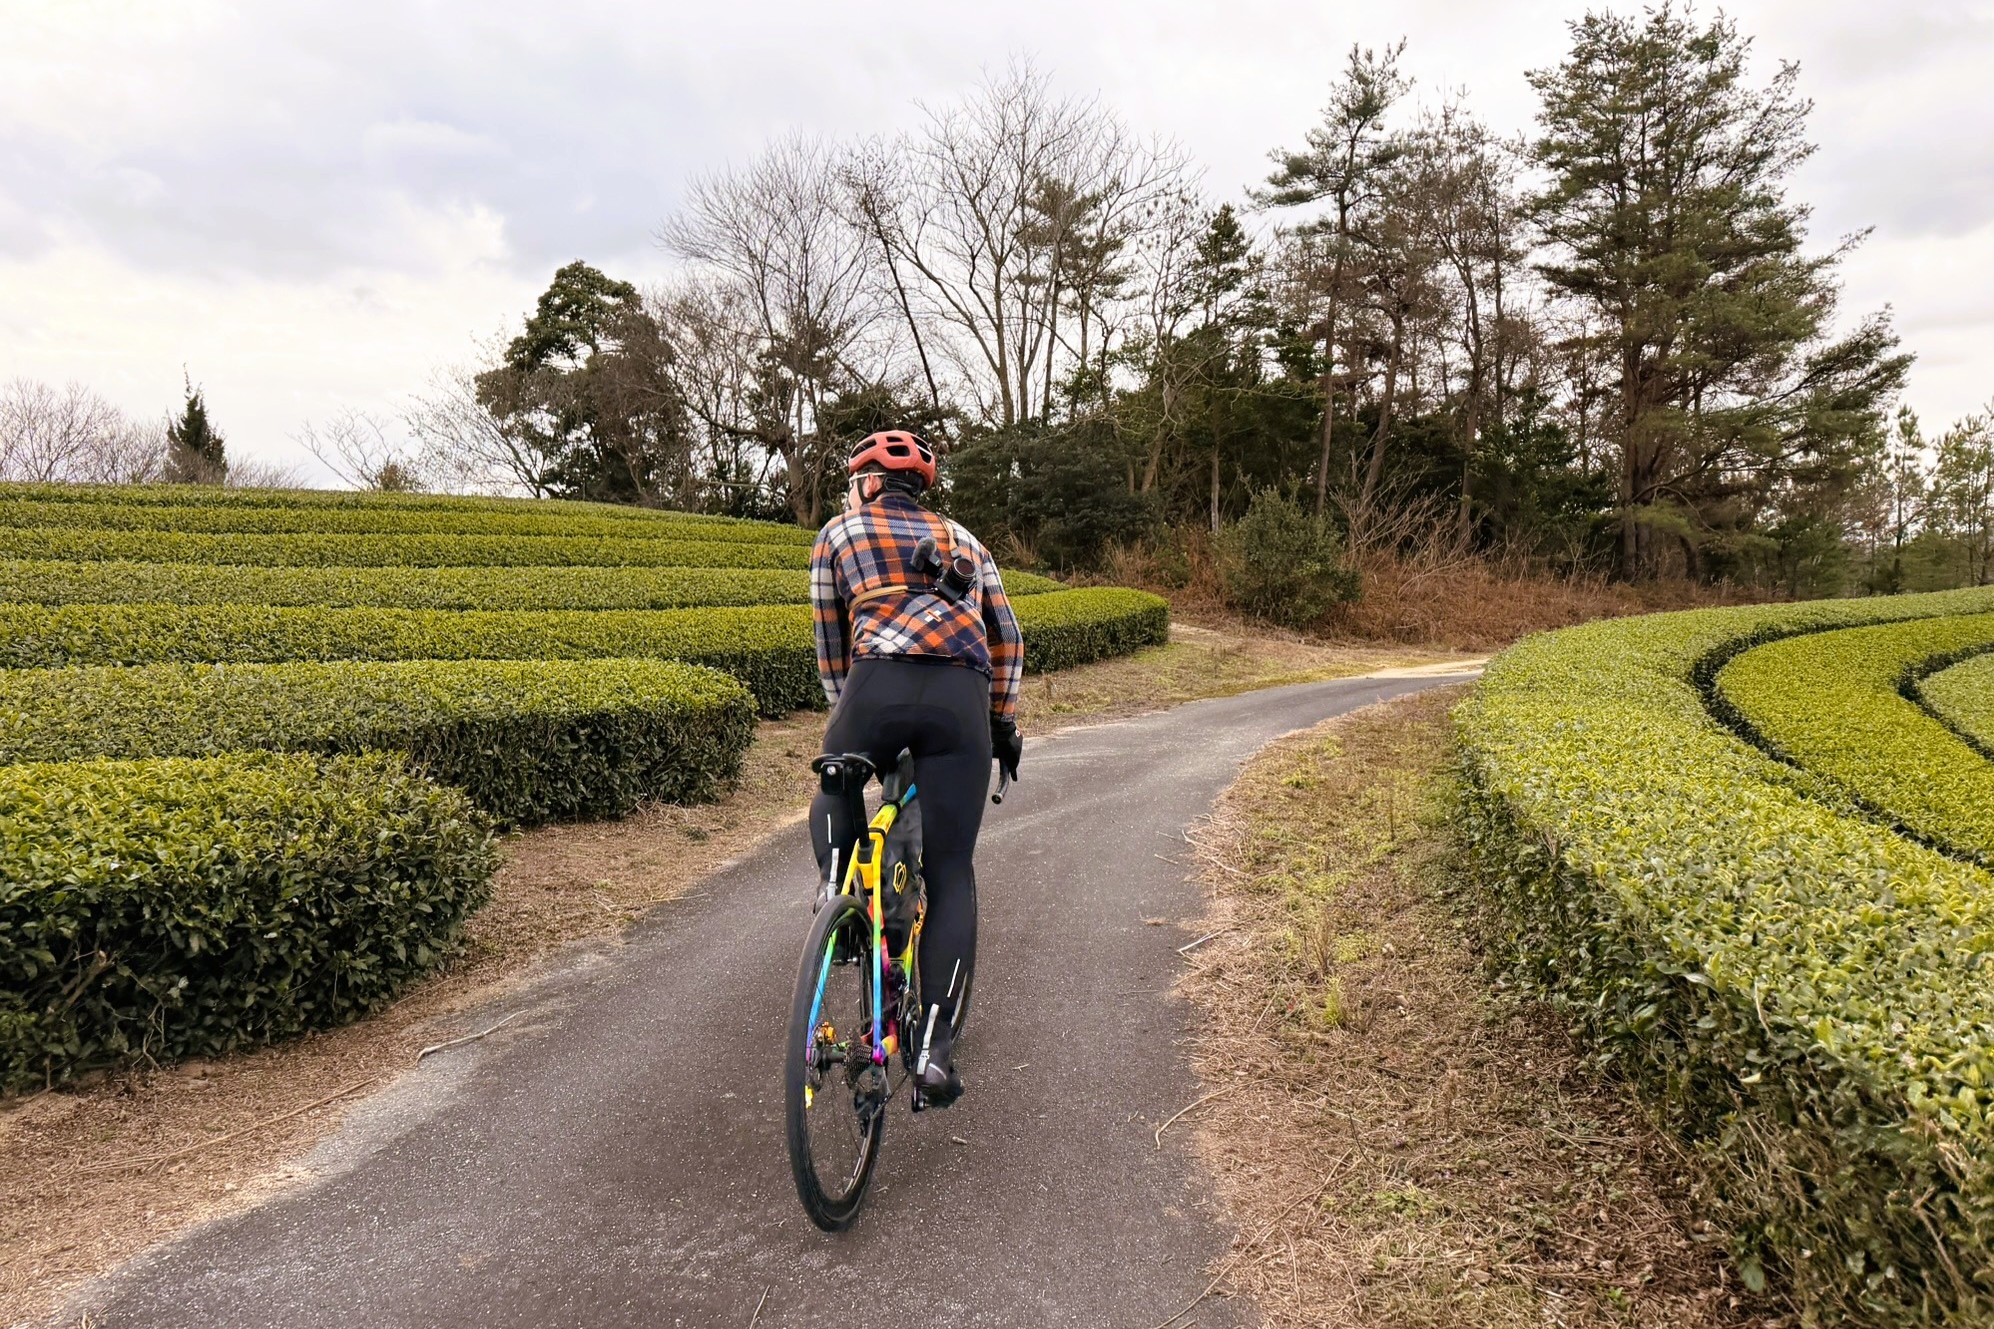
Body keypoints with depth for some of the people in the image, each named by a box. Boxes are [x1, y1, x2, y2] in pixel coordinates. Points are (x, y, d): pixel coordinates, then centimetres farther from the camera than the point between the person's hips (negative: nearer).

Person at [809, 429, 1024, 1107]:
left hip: (878, 686, -1)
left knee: (835, 796, 32)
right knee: (951, 873, 8)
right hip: (962, 698, 2)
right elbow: (1007, 638, 29)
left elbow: (831, 647, 25)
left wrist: (845, 715, 36)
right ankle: (935, 1046, 1)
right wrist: (1003, 725, 36)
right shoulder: (963, 540, 31)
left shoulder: (840, 533, 24)